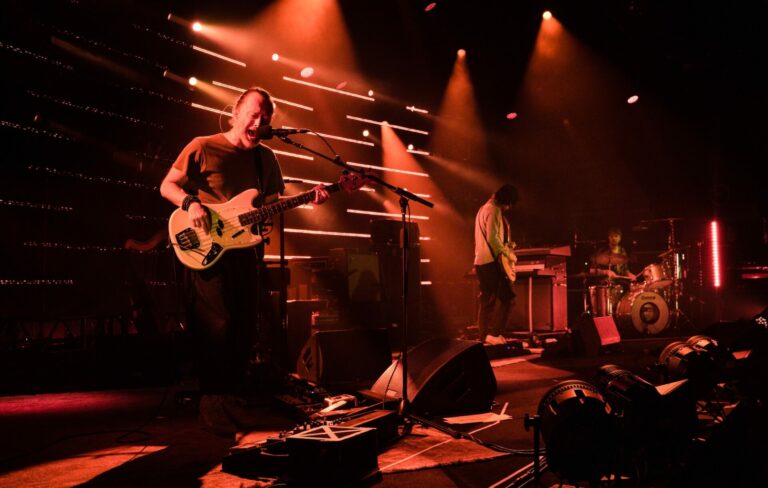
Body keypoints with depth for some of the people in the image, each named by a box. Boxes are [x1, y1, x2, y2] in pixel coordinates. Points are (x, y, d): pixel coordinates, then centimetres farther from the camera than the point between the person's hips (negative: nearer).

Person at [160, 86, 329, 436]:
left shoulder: (265, 158, 12)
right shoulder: (203, 148, -3)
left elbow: (274, 202, 16)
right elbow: (167, 186, 0)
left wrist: (308, 198, 0)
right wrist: (191, 204, -19)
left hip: (247, 250, 5)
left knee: (246, 328, 7)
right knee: (216, 326, -10)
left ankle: (234, 400, 22)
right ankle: (213, 407, 3)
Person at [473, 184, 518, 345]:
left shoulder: (484, 208, 21)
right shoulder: (494, 210, -11)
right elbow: (492, 238, -21)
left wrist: (506, 245, 19)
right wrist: (508, 253, -13)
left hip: (481, 261, 10)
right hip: (492, 261, -10)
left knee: (487, 300, 11)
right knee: (506, 297, -5)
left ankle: (485, 335, 12)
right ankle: (494, 332, -7)